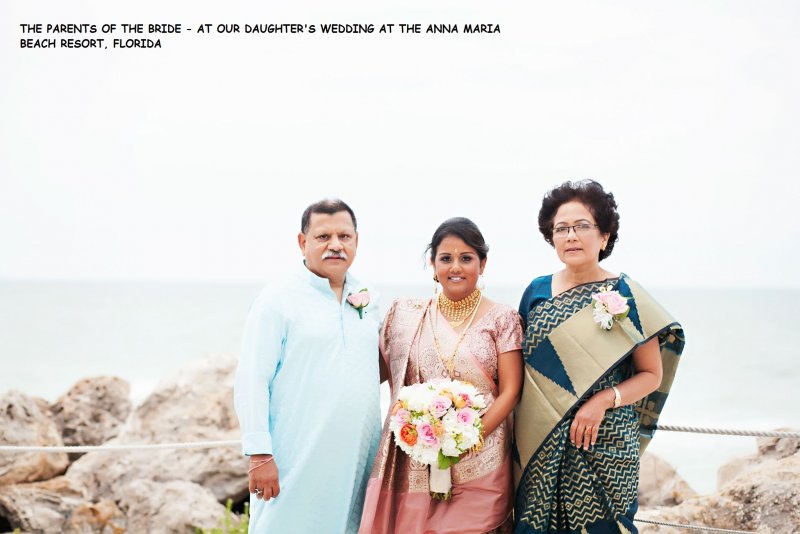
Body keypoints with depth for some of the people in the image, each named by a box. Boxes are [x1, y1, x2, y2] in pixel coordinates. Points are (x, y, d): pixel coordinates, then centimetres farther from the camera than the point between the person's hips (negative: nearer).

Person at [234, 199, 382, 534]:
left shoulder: (368, 299, 12)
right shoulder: (278, 300, -4)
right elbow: (250, 382, -9)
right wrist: (260, 455, -15)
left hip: (360, 461, 5)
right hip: (297, 464, -5)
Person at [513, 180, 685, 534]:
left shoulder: (624, 295, -3)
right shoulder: (537, 291, 8)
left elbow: (652, 375, 0)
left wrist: (604, 399, -15)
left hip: (602, 441, -3)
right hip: (538, 444, 3)